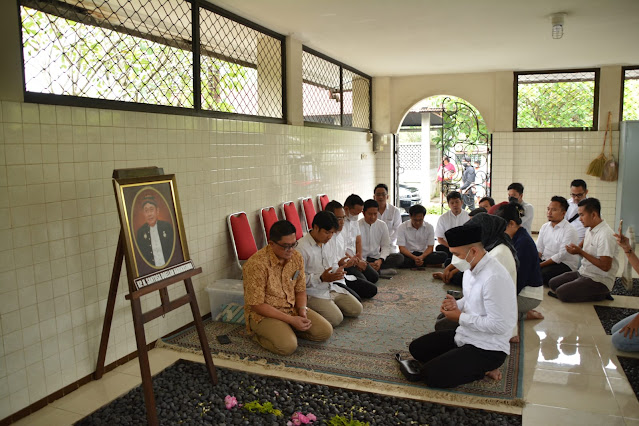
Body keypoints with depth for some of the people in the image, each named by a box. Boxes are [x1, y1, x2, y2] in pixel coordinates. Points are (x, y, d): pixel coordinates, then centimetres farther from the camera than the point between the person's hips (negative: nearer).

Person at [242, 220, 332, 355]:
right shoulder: (256, 264, -24)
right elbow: (257, 305, -21)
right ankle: (259, 333, -1)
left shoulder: (296, 257, -2)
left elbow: (300, 290, 10)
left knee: (325, 331, -9)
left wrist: (302, 310, -12)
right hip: (263, 314, -6)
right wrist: (291, 320, -23)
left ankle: (286, 329, 8)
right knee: (288, 345, -30)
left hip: (292, 308, 6)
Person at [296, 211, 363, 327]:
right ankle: (312, 311, 1)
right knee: (336, 319, -23)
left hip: (333, 288, 8)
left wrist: (338, 271, -1)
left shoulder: (328, 243, 10)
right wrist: (322, 278, -26)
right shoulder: (301, 247, -18)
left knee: (357, 310, 1)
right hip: (314, 293, -8)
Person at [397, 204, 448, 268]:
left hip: (423, 254, 2)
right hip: (408, 255, -2)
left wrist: (421, 257, -25)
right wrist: (414, 258, -29)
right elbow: (402, 248, -11)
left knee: (444, 255, -24)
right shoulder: (402, 227, -6)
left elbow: (430, 247, -3)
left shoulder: (429, 227, 0)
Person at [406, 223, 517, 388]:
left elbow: (499, 325, -28)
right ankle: (476, 366, 8)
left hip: (488, 349, -10)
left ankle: (483, 369, 0)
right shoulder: (472, 268, 2)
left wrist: (460, 317, -17)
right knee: (416, 348, 10)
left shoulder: (494, 277, -27)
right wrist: (456, 305, -4)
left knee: (430, 375, -19)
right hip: (464, 335, 10)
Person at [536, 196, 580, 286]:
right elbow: (539, 249, 10)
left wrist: (540, 265, -21)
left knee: (541, 274, -33)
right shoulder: (544, 226, 12)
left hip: (564, 264, -6)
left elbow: (561, 256, -18)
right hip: (545, 260, 6)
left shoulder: (569, 231, -13)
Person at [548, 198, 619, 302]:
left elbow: (605, 266, -25)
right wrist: (575, 249, -3)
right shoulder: (590, 230, 8)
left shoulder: (605, 235, -22)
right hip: (584, 273, 9)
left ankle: (599, 295, -4)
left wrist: (580, 252, -21)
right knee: (553, 283, 3)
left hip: (599, 281, -9)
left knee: (561, 293, -21)